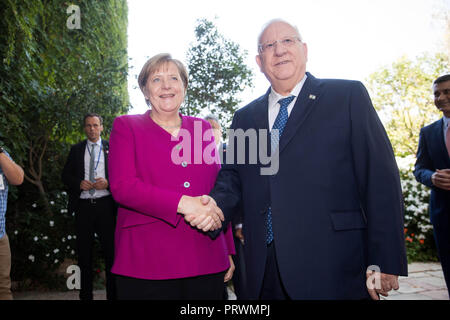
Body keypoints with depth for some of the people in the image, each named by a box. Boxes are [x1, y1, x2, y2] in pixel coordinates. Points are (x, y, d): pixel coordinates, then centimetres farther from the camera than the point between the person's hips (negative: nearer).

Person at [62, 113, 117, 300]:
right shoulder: (76, 150, 12)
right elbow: (65, 176, 11)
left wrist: (108, 183, -14)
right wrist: (78, 183, -8)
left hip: (105, 205, -2)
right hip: (83, 206, 2)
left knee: (111, 251, -1)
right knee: (84, 253, 8)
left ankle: (113, 295, 9)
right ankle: (85, 295, 19)